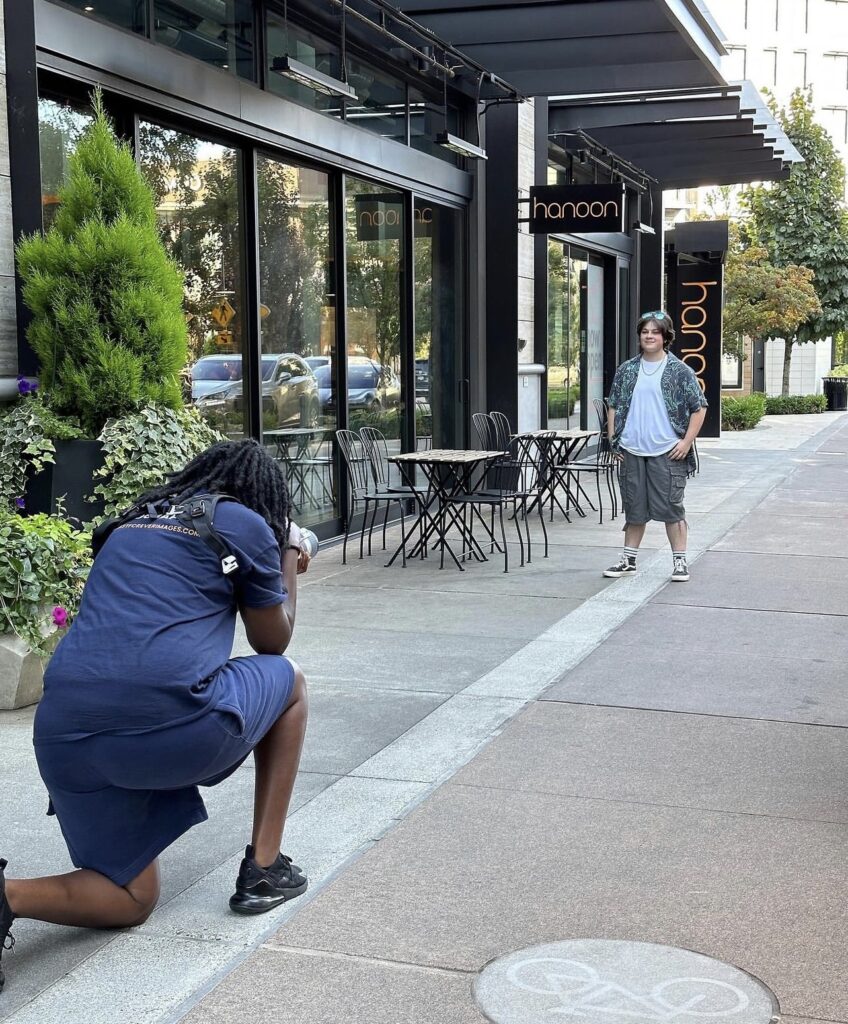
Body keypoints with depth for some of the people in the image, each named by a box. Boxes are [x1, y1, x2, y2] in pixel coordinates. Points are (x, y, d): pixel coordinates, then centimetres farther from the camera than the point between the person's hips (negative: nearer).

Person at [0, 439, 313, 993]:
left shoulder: (133, 524, 26)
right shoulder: (247, 525, 8)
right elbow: (273, 641, 20)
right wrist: (290, 558, 35)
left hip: (64, 733, 6)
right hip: (166, 720, -6)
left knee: (130, 898, 21)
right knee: (288, 681, 25)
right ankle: (264, 869, 22)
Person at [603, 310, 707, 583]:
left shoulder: (680, 371, -1)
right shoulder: (626, 370, 10)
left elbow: (699, 408, -1)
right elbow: (614, 407, 15)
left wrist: (686, 442, -8)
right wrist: (613, 440, 6)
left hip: (667, 452, -4)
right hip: (631, 451, 4)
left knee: (671, 507, -2)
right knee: (634, 508, 12)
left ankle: (679, 561, 8)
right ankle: (628, 560, 21)